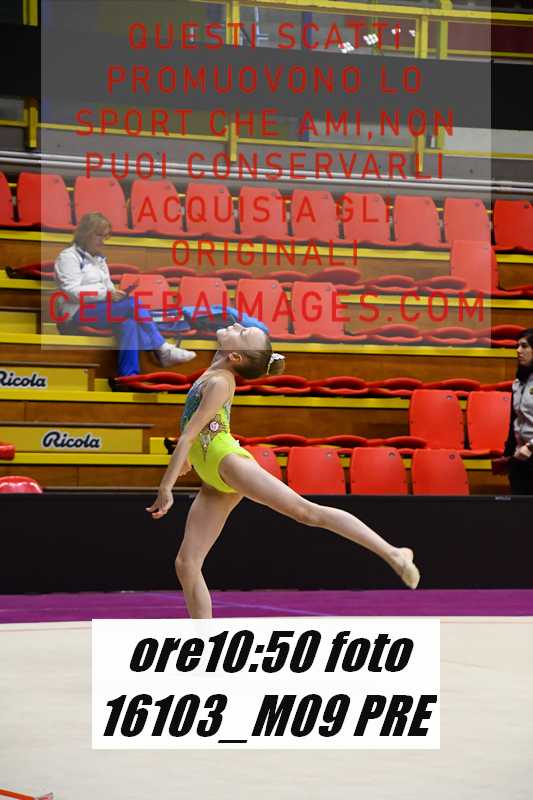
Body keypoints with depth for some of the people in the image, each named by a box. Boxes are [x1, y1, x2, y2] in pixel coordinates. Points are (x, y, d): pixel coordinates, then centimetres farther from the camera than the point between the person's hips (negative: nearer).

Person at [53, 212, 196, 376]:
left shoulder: (99, 259, 23)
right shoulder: (68, 257, -3)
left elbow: (107, 288, 20)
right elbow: (71, 291, -16)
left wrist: (117, 294, -4)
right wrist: (106, 294, -23)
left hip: (99, 310, 8)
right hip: (77, 314, -8)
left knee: (128, 321, -27)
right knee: (133, 304, -25)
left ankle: (129, 376, -30)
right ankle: (162, 350, -19)